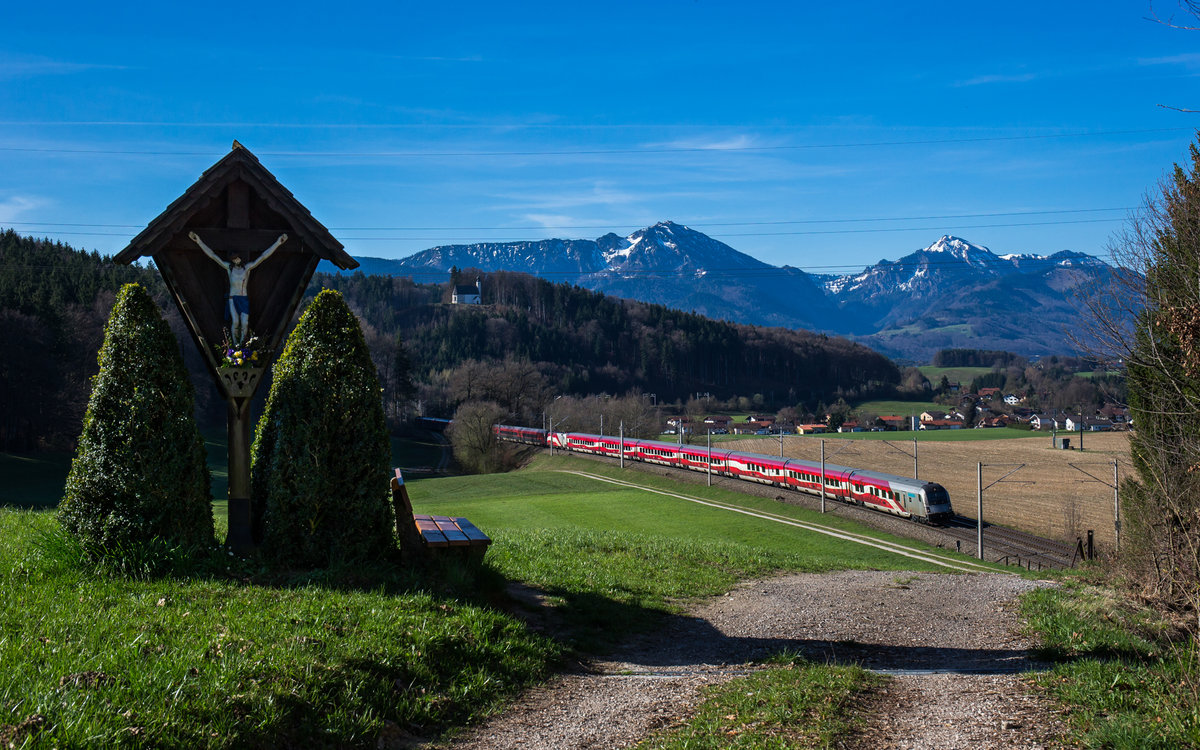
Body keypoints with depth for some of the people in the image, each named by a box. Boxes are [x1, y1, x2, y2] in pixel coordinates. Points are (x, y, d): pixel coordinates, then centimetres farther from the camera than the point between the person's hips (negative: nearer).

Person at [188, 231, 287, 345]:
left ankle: (242, 344, 8)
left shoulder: (248, 267, 6)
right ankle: (234, 344, -7)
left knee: (245, 323, -10)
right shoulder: (229, 267, 6)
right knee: (235, 322, -19)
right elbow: (212, 255, 6)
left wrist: (278, 242, -2)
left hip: (244, 299, 1)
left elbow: (263, 256, 3)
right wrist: (199, 241, 3)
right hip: (232, 298, -1)